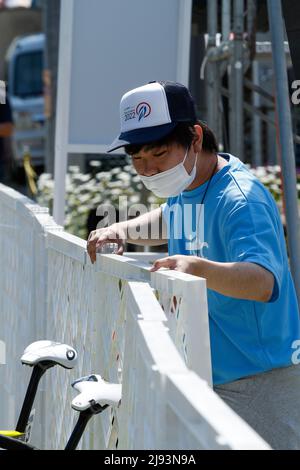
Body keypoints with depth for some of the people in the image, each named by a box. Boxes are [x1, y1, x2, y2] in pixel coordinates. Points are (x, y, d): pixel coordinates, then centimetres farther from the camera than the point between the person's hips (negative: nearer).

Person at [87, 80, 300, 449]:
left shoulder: (240, 199, -22)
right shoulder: (182, 188, 6)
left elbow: (264, 281, -38)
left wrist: (196, 266, -56)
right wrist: (123, 231, 11)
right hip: (208, 377, 9)